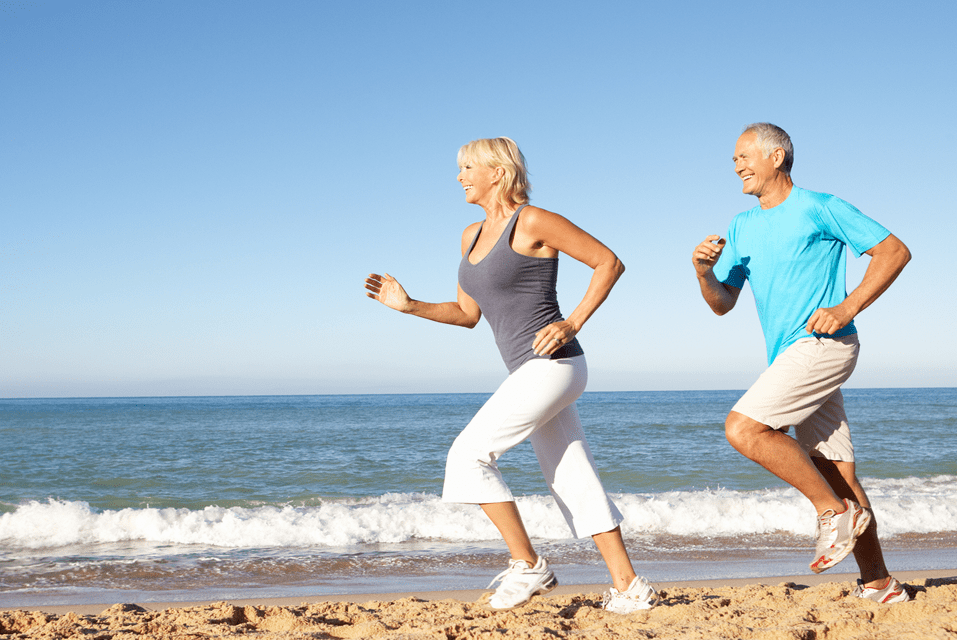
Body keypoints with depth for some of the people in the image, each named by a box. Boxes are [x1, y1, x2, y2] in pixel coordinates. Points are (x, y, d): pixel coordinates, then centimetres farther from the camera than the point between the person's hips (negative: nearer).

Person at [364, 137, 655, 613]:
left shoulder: (533, 222, -9)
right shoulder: (472, 235, 15)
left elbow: (609, 262, -7)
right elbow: (467, 313, 20)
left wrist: (572, 324, -14)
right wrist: (409, 305, 7)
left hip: (552, 364, -9)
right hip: (532, 373, 9)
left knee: (468, 454, -11)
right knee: (572, 480, 8)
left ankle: (527, 565, -3)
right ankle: (629, 587, 11)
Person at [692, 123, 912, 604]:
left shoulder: (819, 209, -2)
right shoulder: (742, 229, 18)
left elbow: (894, 251, -3)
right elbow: (722, 304, 18)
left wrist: (846, 308, -13)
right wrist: (704, 273, -4)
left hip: (822, 345, -7)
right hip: (791, 358, 7)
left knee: (743, 429, -20)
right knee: (836, 471, 5)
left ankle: (836, 511, -9)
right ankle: (879, 586, 10)